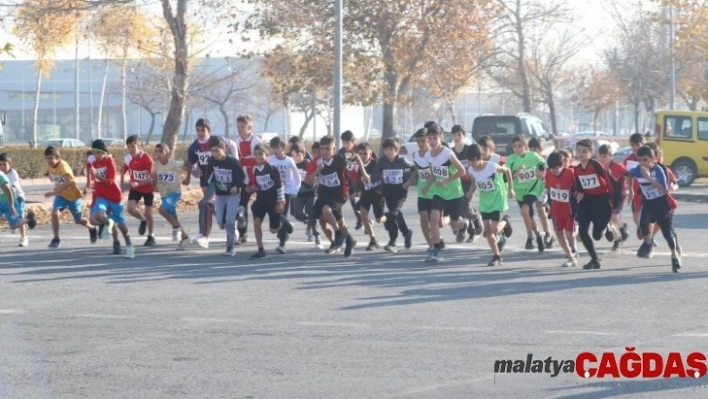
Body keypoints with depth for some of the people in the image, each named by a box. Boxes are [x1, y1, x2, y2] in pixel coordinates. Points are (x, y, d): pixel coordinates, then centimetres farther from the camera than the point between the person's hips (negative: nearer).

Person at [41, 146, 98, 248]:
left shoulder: (63, 166, -31)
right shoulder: (50, 166, -9)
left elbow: (67, 182, -44)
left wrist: (54, 192, -48)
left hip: (73, 195, -5)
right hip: (60, 195, 5)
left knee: (78, 220, 11)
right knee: (54, 212, -21)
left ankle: (92, 228, 44)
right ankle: (56, 239, -12)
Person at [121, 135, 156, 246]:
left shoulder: (147, 158, -23)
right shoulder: (128, 159, -10)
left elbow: (152, 178, -23)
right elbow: (123, 172, 7)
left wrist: (138, 184, -32)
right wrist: (122, 186, 0)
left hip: (148, 188, -3)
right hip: (135, 188, 3)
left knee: (148, 213, 1)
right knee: (130, 209, -15)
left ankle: (151, 237, 20)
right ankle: (143, 220, 17)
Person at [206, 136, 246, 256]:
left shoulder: (233, 162, -18)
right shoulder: (212, 161, -7)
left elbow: (242, 176, -10)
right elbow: (208, 173, 10)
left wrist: (237, 187, -23)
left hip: (233, 195, -4)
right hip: (219, 195, 4)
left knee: (229, 221, -12)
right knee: (220, 221, 2)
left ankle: (230, 248, -3)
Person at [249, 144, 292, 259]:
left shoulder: (272, 169, -14)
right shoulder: (255, 170, 2)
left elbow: (280, 185, -12)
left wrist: (280, 202, -14)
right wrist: (251, 188, -8)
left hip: (273, 201, -4)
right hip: (261, 200, 4)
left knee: (273, 229, 1)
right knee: (256, 222, -16)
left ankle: (283, 225, 38)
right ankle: (261, 250, -10)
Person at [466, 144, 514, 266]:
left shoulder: (492, 167, -25)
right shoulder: (471, 170, -10)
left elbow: (507, 171, -8)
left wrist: (510, 189, -1)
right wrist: (471, 192, -14)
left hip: (497, 200, -5)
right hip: (484, 202, 5)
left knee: (494, 229, -13)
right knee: (487, 230, 3)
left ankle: (505, 221, 22)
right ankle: (497, 256, 16)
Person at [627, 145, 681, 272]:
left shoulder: (658, 170, -23)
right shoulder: (636, 170, -13)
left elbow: (664, 189, -35)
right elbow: (628, 175, 13)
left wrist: (649, 178, -41)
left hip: (662, 203, -2)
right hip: (648, 203, 3)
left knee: (667, 230, 0)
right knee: (643, 223, -26)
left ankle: (675, 256, 21)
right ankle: (648, 242, 6)